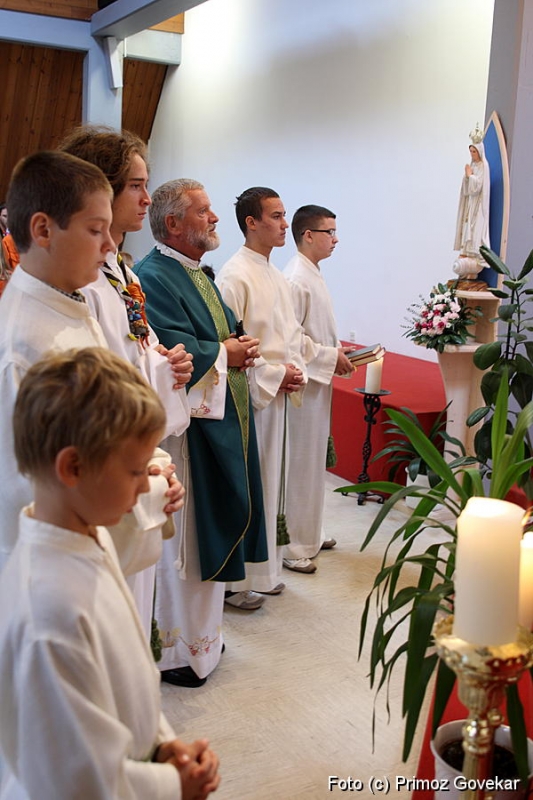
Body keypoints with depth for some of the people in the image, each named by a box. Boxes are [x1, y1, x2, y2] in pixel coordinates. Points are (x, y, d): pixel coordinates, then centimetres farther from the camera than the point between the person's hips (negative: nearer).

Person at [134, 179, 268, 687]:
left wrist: (238, 349, 0)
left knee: (207, 530, 18)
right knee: (181, 537, 0)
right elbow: (171, 350, -25)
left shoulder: (200, 276, 16)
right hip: (185, 427, -10)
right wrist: (224, 353, -11)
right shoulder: (152, 278, -16)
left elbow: (225, 332, 22)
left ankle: (201, 633, 33)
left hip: (220, 422, 10)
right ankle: (175, 650, 15)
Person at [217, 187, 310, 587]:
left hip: (278, 396, 9)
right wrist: (274, 374, -15)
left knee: (272, 481, 16)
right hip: (248, 396, -9)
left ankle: (266, 569, 29)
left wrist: (296, 371, 3)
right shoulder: (235, 276, -13)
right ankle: (239, 578, 11)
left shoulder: (278, 278, 14)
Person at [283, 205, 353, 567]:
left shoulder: (313, 276, 13)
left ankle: (310, 533, 31)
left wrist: (336, 352, 8)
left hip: (319, 382, 10)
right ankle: (295, 544, 8)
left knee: (314, 460, 18)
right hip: (302, 386, -10)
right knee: (300, 465, -2)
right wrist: (329, 357, -17)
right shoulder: (296, 280, -18)